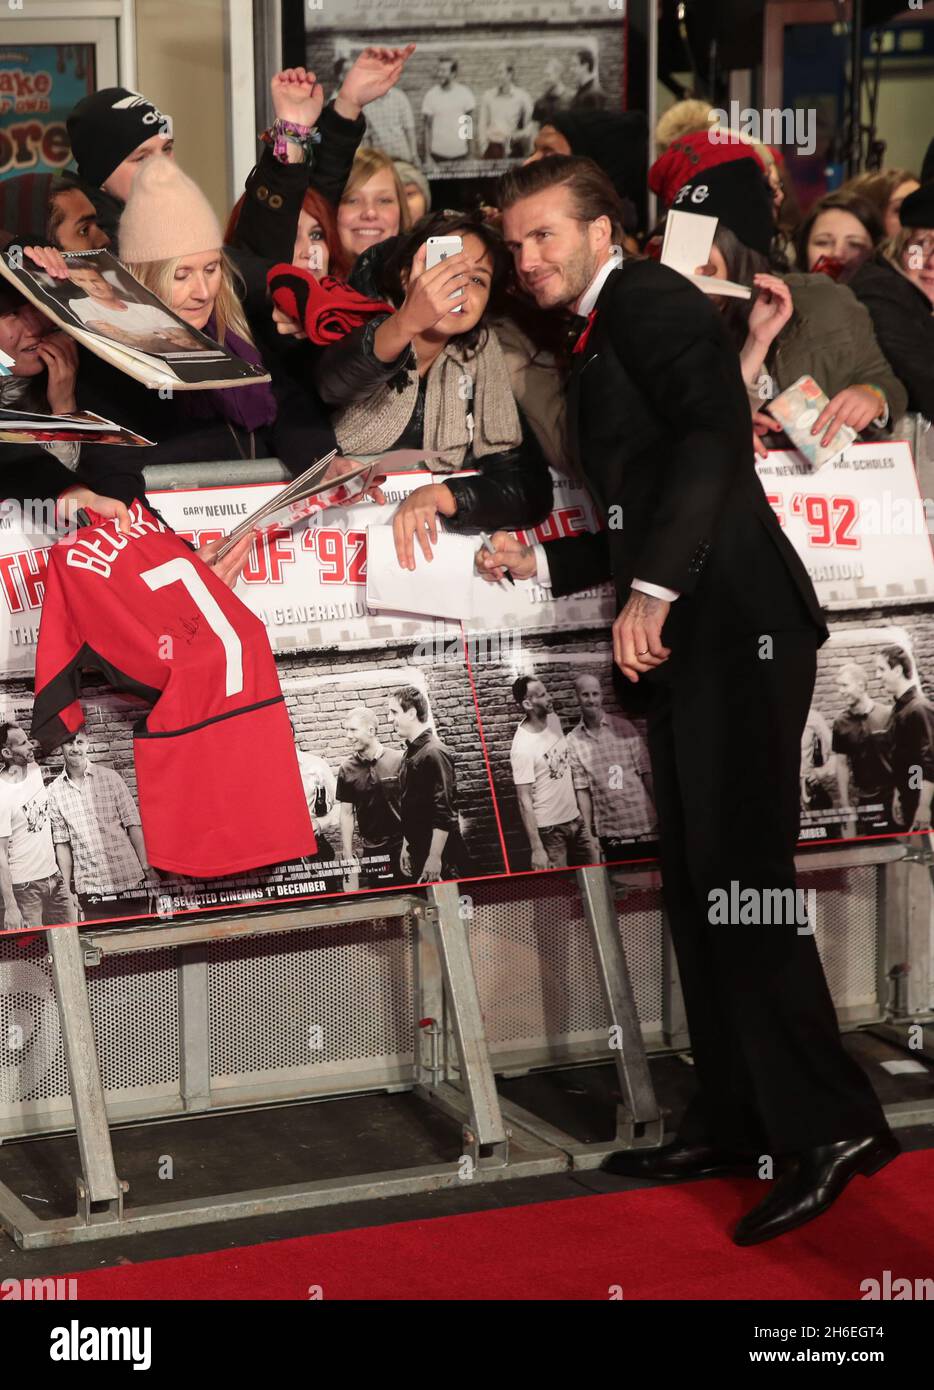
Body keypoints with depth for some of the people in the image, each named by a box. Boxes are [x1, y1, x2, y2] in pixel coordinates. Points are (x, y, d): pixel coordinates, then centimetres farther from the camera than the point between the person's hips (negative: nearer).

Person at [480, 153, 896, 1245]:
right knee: (697, 890, 11)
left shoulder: (652, 301, -5)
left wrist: (652, 589, -27)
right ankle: (734, 1121, 18)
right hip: (680, 642, 10)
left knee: (738, 882, -12)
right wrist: (540, 561, 16)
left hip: (733, 625, -10)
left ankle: (829, 1125, -8)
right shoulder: (592, 351, 23)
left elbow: (713, 432, -22)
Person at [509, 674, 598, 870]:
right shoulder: (523, 747, -21)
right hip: (550, 831, -7)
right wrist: (536, 849, -20)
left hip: (576, 820, 7)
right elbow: (525, 801, -18)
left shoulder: (553, 720, 0)